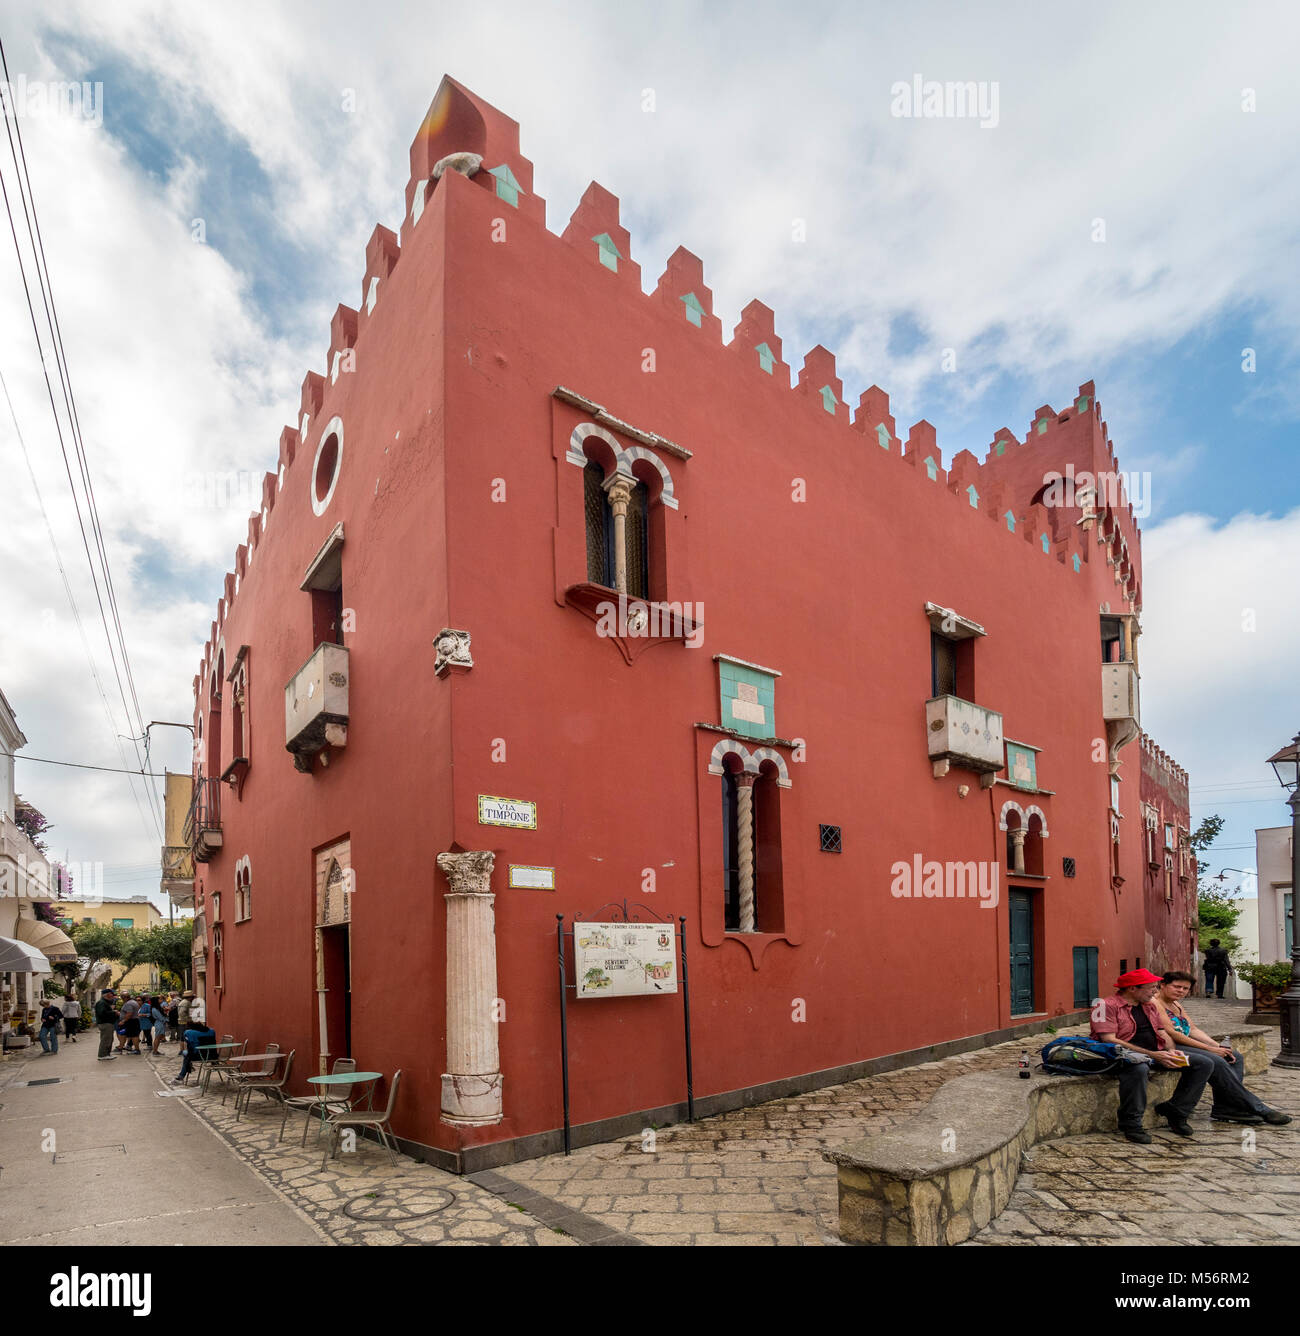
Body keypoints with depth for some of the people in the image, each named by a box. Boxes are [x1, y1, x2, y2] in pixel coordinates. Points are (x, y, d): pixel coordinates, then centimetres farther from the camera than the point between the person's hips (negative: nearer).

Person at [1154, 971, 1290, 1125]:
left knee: (1235, 1056, 1)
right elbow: (1171, 1034, -19)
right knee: (1216, 1061, -25)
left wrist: (1217, 1046, -1)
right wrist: (1209, 1048, -16)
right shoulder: (1155, 1003, -12)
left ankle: (1224, 1108, -10)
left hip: (1184, 1044, 11)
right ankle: (1258, 1109, -15)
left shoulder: (1176, 1004, 20)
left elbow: (1193, 1029, 17)